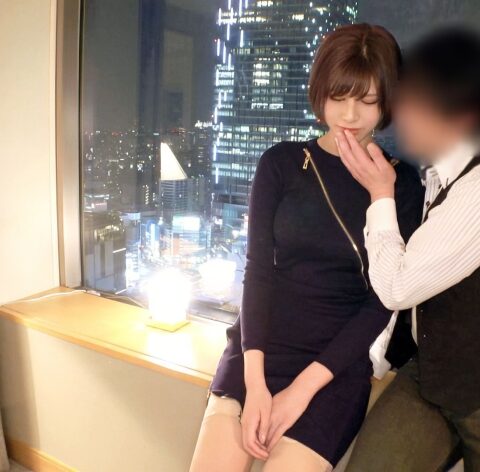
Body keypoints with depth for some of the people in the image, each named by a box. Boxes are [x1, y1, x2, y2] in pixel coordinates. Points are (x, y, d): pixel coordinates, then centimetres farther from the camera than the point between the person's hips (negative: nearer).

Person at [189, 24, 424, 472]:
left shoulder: (401, 183, 0)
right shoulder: (281, 163, 3)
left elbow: (383, 300, -3)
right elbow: (257, 267, -3)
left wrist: (303, 387, -12)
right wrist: (255, 379, -14)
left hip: (339, 362, -1)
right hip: (260, 345, 1)